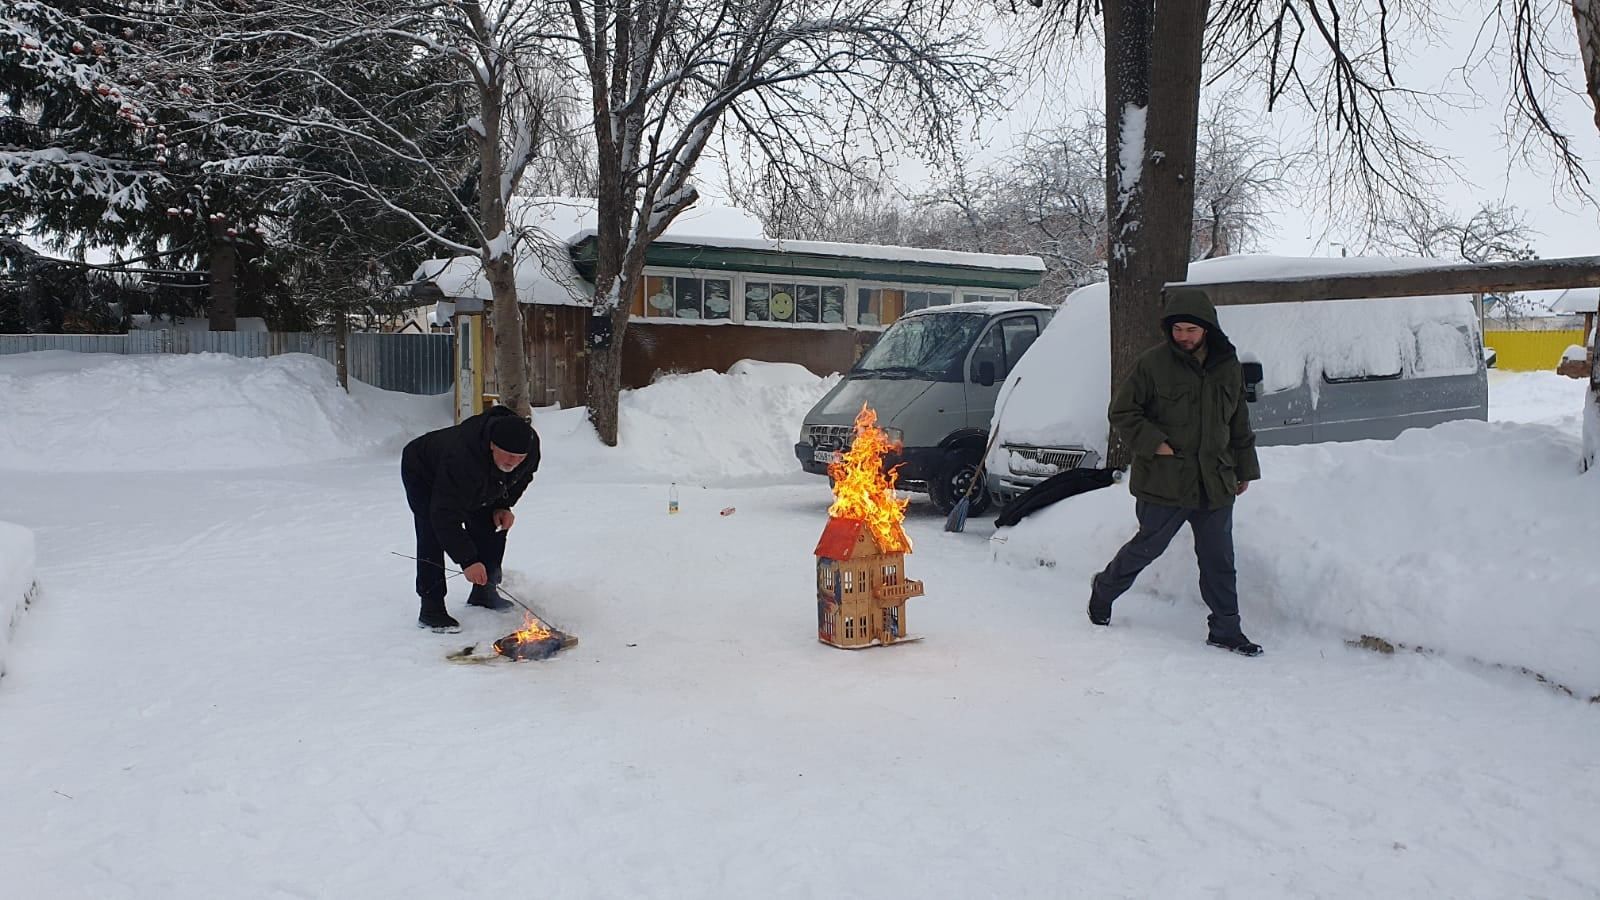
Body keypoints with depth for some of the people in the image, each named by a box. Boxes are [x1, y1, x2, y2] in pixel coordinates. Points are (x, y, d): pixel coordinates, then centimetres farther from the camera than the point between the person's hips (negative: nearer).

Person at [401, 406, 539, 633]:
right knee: (434, 534, -23)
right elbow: (446, 516, -45)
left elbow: (522, 477, -1)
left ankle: (484, 592, 17)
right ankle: (431, 608, -17)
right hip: (423, 476, -7)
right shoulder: (462, 461, -48)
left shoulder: (531, 444, -27)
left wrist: (503, 505, -14)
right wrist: (467, 560, -46)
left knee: (494, 525, 0)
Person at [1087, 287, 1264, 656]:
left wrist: (1245, 470, 19)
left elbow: (1239, 425, 20)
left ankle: (1225, 629, 18)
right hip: (1164, 483, -4)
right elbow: (1122, 411, -4)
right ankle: (1103, 590, 31)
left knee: (1219, 559, 8)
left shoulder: (1229, 368, 9)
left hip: (1215, 484, 4)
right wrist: (1154, 443, -13)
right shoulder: (1153, 363, -7)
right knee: (1148, 546, 7)